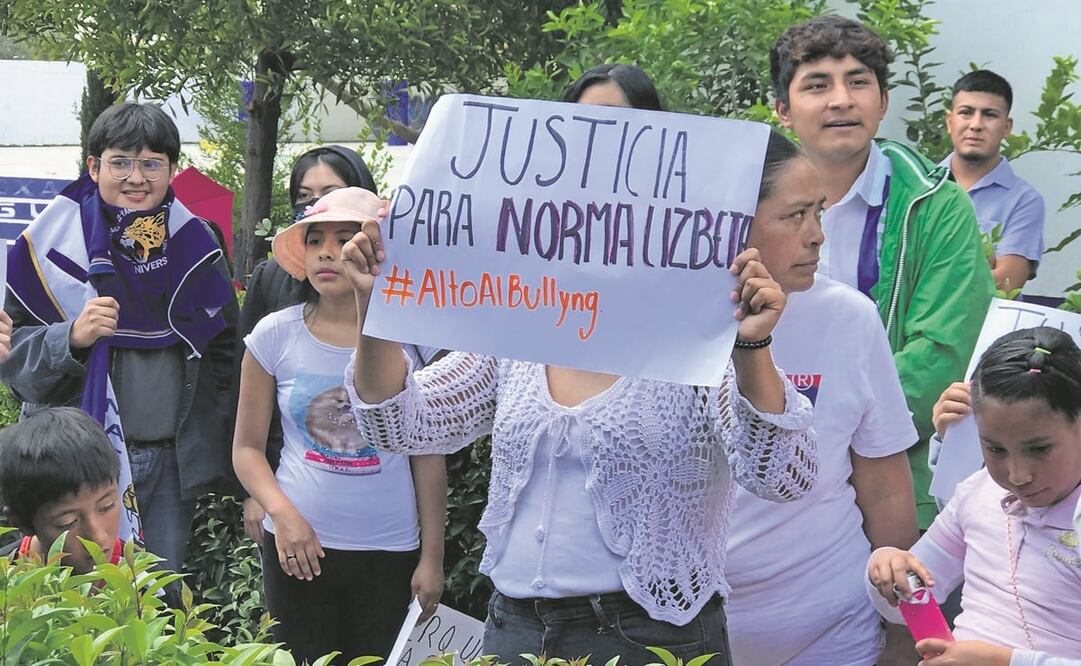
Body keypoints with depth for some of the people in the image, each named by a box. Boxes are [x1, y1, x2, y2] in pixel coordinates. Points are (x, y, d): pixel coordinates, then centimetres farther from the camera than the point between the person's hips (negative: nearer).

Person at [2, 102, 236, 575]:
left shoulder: (196, 246, 5)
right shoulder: (53, 243, -4)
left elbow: (224, 353, 12)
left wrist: (218, 458, 7)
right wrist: (72, 338, -23)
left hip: (171, 464, 3)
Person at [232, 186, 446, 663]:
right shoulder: (275, 335, -2)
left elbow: (427, 456, 2)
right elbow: (247, 447, 2)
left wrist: (432, 556, 1)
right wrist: (282, 513, -14)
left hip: (390, 552, 0)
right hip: (297, 545, 0)